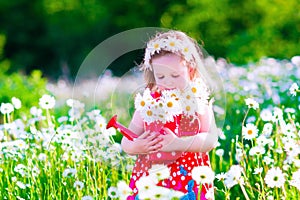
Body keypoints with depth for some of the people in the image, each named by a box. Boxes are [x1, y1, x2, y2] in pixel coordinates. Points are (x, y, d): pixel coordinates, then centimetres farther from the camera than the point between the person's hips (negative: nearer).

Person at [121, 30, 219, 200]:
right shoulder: (147, 101, 6)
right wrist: (136, 147, -14)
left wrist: (178, 143, -21)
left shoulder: (198, 102, 2)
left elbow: (211, 139, -9)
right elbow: (126, 142, 9)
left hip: (189, 180, -1)